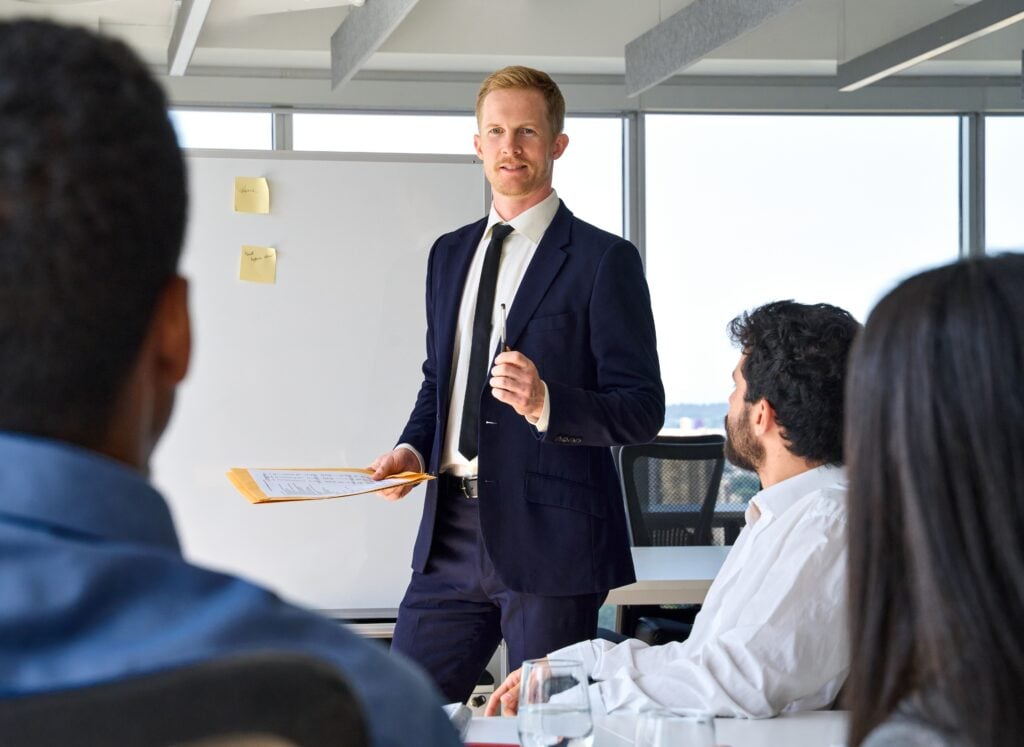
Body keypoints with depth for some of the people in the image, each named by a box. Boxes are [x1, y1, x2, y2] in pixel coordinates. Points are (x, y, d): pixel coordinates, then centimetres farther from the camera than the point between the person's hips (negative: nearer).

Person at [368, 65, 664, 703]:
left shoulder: (603, 260, -5)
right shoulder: (450, 253, 15)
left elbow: (643, 410, -8)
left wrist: (546, 403, -24)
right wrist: (414, 447, 5)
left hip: (549, 537, -5)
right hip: (451, 531, 6)